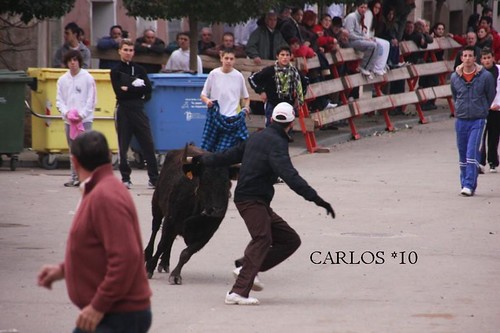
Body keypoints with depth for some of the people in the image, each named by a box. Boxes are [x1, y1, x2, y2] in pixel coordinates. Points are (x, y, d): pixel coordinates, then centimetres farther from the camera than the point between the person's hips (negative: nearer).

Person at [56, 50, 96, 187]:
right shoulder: (62, 80, 9)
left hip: (85, 119, -4)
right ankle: (75, 178, 15)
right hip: (68, 120, 4)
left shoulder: (87, 78, -2)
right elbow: (59, 100, 8)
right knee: (73, 150, 9)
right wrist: (66, 112, -10)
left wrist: (81, 114, -13)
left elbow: (91, 100, -4)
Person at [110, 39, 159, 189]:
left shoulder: (139, 69, 12)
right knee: (123, 145, 0)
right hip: (123, 110, -2)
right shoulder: (115, 71, 4)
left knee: (148, 144, -4)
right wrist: (137, 90, -9)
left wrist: (129, 89, -8)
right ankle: (125, 178, 8)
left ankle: (154, 178, -3)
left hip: (138, 109, 2)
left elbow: (148, 89, -1)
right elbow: (119, 93, -9)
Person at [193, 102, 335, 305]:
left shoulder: (258, 137, 18)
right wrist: (315, 198, -32)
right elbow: (289, 175, -26)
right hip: (252, 199, -10)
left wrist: (204, 161, 47)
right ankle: (238, 292, -39)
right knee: (262, 239, -27)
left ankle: (246, 267, 0)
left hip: (259, 203, 10)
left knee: (290, 240, 7)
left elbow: (230, 154, 30)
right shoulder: (276, 143, -12)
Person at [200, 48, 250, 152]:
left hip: (232, 119, -1)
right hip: (215, 117, 1)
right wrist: (207, 100, -14)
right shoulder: (214, 74, 2)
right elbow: (203, 95, 6)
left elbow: (246, 97, 14)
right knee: (208, 149, -1)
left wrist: (246, 107, -4)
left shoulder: (238, 76, 3)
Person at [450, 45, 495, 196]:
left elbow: (491, 96, 7)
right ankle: (464, 183, 19)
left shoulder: (485, 76, -6)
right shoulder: (455, 77, 3)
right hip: (461, 120, 3)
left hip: (478, 121, -3)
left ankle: (470, 185, -16)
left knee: (472, 153, -13)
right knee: (462, 155, 8)